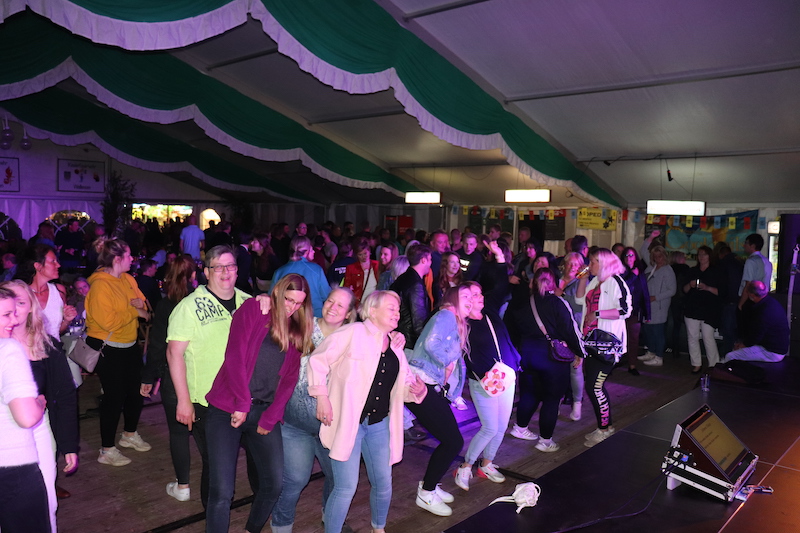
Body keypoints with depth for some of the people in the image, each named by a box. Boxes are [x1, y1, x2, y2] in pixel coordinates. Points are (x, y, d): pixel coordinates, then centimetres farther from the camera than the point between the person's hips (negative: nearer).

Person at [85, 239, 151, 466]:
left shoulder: (127, 279, 6)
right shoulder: (100, 285, -19)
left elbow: (142, 303, 15)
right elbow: (108, 321, -26)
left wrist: (140, 303, -8)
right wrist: (135, 311, -17)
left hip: (130, 345, 8)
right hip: (108, 348, -8)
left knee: (136, 390, 17)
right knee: (114, 396, -1)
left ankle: (130, 434, 39)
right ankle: (107, 450, 13)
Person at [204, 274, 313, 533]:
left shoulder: (296, 329, 12)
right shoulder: (252, 309, -2)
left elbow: (289, 379, 6)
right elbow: (234, 357, -10)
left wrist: (270, 419, -4)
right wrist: (242, 404, -13)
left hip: (265, 412, 4)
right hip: (228, 409, -4)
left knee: (275, 482, 0)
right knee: (222, 491, -8)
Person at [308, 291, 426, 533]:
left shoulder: (395, 345, 11)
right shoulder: (353, 333, -10)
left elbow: (403, 383, 17)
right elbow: (318, 360, -9)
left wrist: (417, 390, -4)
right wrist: (322, 397, -13)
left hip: (379, 424, 6)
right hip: (348, 422, -6)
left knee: (383, 484, 14)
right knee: (346, 487, -7)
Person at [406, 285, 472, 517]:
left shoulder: (459, 325, 22)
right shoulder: (446, 315, -8)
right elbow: (431, 343, -24)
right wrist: (448, 361, -9)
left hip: (434, 390, 9)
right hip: (420, 387, -9)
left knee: (451, 441, 12)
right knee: (453, 441, -5)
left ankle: (429, 485, 30)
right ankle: (426, 494, 11)